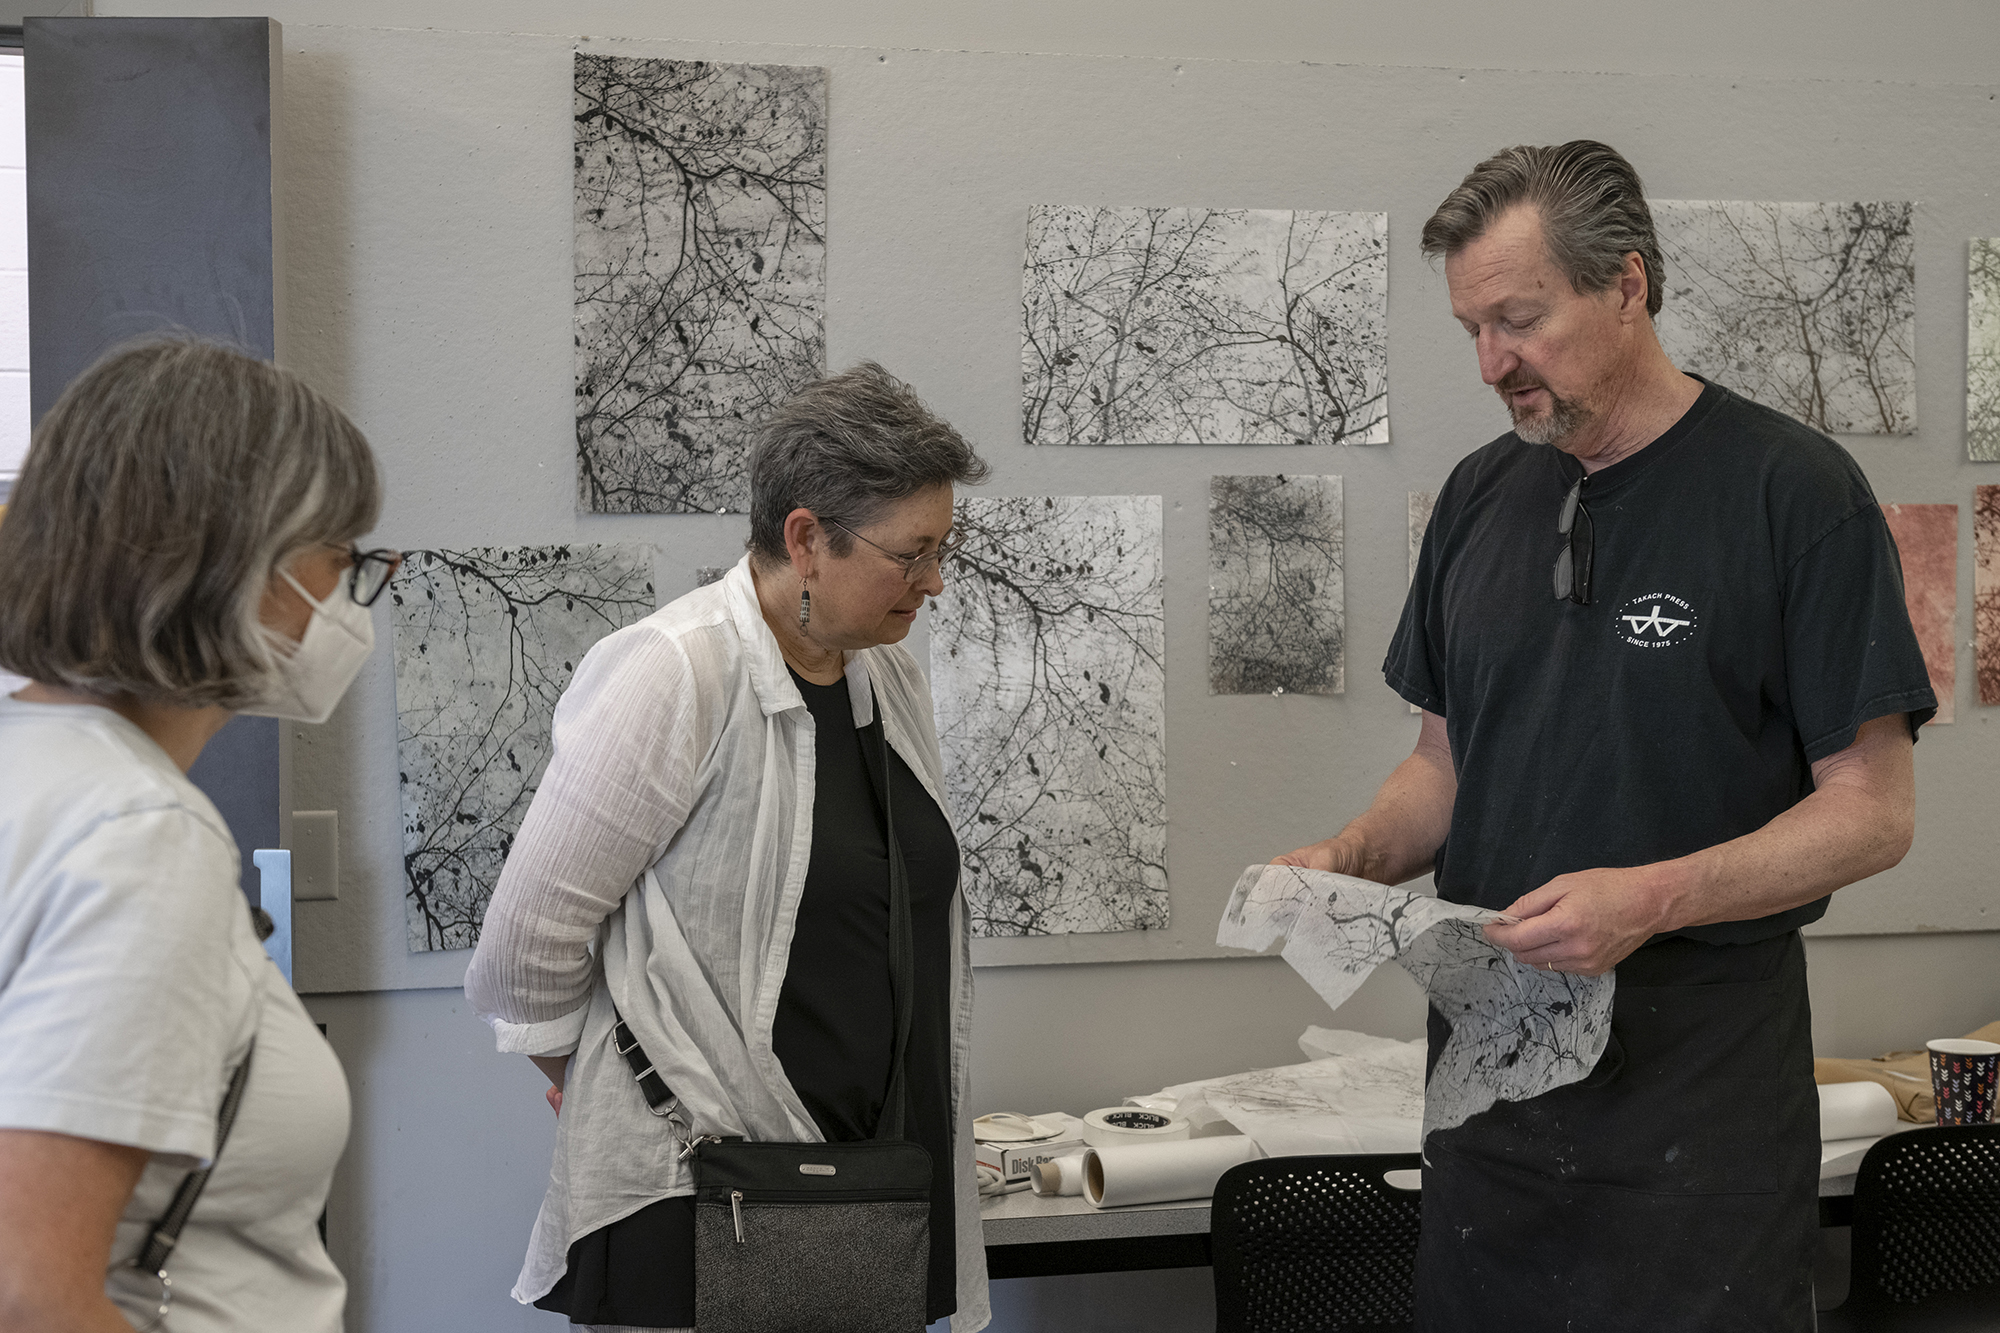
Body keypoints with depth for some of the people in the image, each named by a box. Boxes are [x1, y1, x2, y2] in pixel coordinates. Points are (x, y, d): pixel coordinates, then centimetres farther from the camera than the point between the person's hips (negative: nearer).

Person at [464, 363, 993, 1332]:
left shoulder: (889, 675, 8)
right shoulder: (672, 675, -17)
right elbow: (532, 928, -14)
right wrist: (582, 1073, 1)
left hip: (873, 1166, 7)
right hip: (689, 1191, -7)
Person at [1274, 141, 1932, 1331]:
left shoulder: (1793, 489, -9)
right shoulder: (1480, 496, 9)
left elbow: (1872, 811, -10)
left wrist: (1654, 898, -23)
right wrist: (1352, 859, -4)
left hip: (1700, 1067, -5)